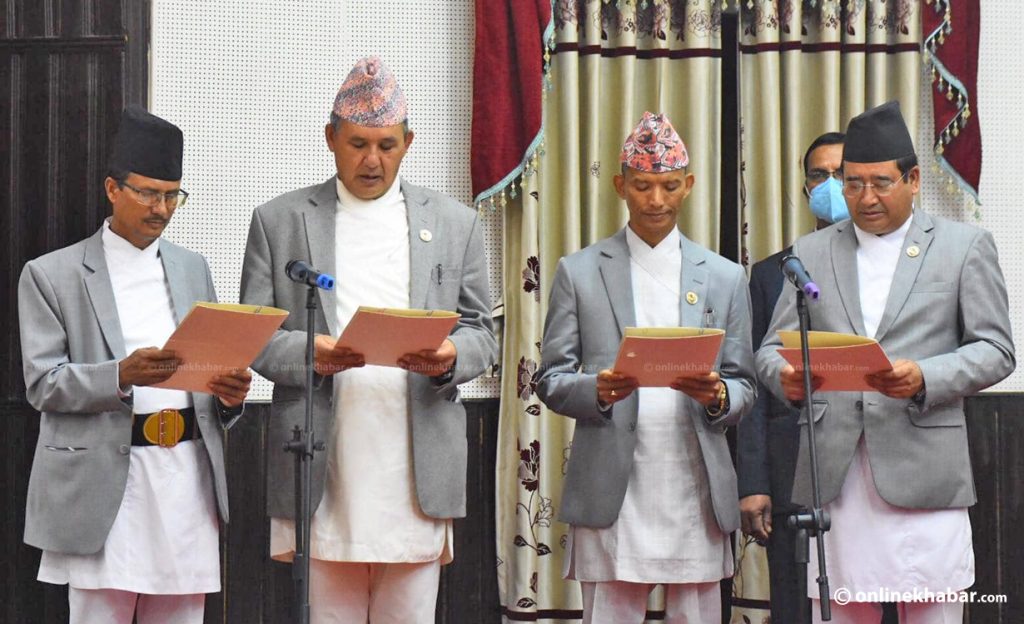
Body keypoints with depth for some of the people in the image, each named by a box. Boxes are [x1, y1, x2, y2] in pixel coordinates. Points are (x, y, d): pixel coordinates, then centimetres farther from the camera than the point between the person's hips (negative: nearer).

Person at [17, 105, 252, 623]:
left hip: (188, 478, 4)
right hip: (104, 480, -4)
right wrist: (121, 377, -20)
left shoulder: (192, 269, 16)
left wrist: (229, 391, -3)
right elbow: (42, 385, -4)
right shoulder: (51, 276, 2)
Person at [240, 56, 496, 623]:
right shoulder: (279, 221, 9)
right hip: (325, 468, -1)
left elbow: (480, 333, 12)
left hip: (417, 465, 1)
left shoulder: (454, 224, 12)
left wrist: (450, 358, -11)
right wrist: (308, 354, -15)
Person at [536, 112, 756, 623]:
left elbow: (743, 389, 12)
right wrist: (597, 390, -15)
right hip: (610, 494, -1)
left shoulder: (725, 278, 12)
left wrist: (717, 395, -11)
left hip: (696, 493, 1)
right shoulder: (578, 273, 8)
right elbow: (551, 380, 6)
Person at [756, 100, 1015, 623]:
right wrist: (786, 375, -10)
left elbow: (995, 349, 4)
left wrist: (925, 378, -14)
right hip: (833, 473, 2)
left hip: (923, 475, -2)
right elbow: (773, 347, 14)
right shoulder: (811, 252, 16)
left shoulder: (964, 246, 9)